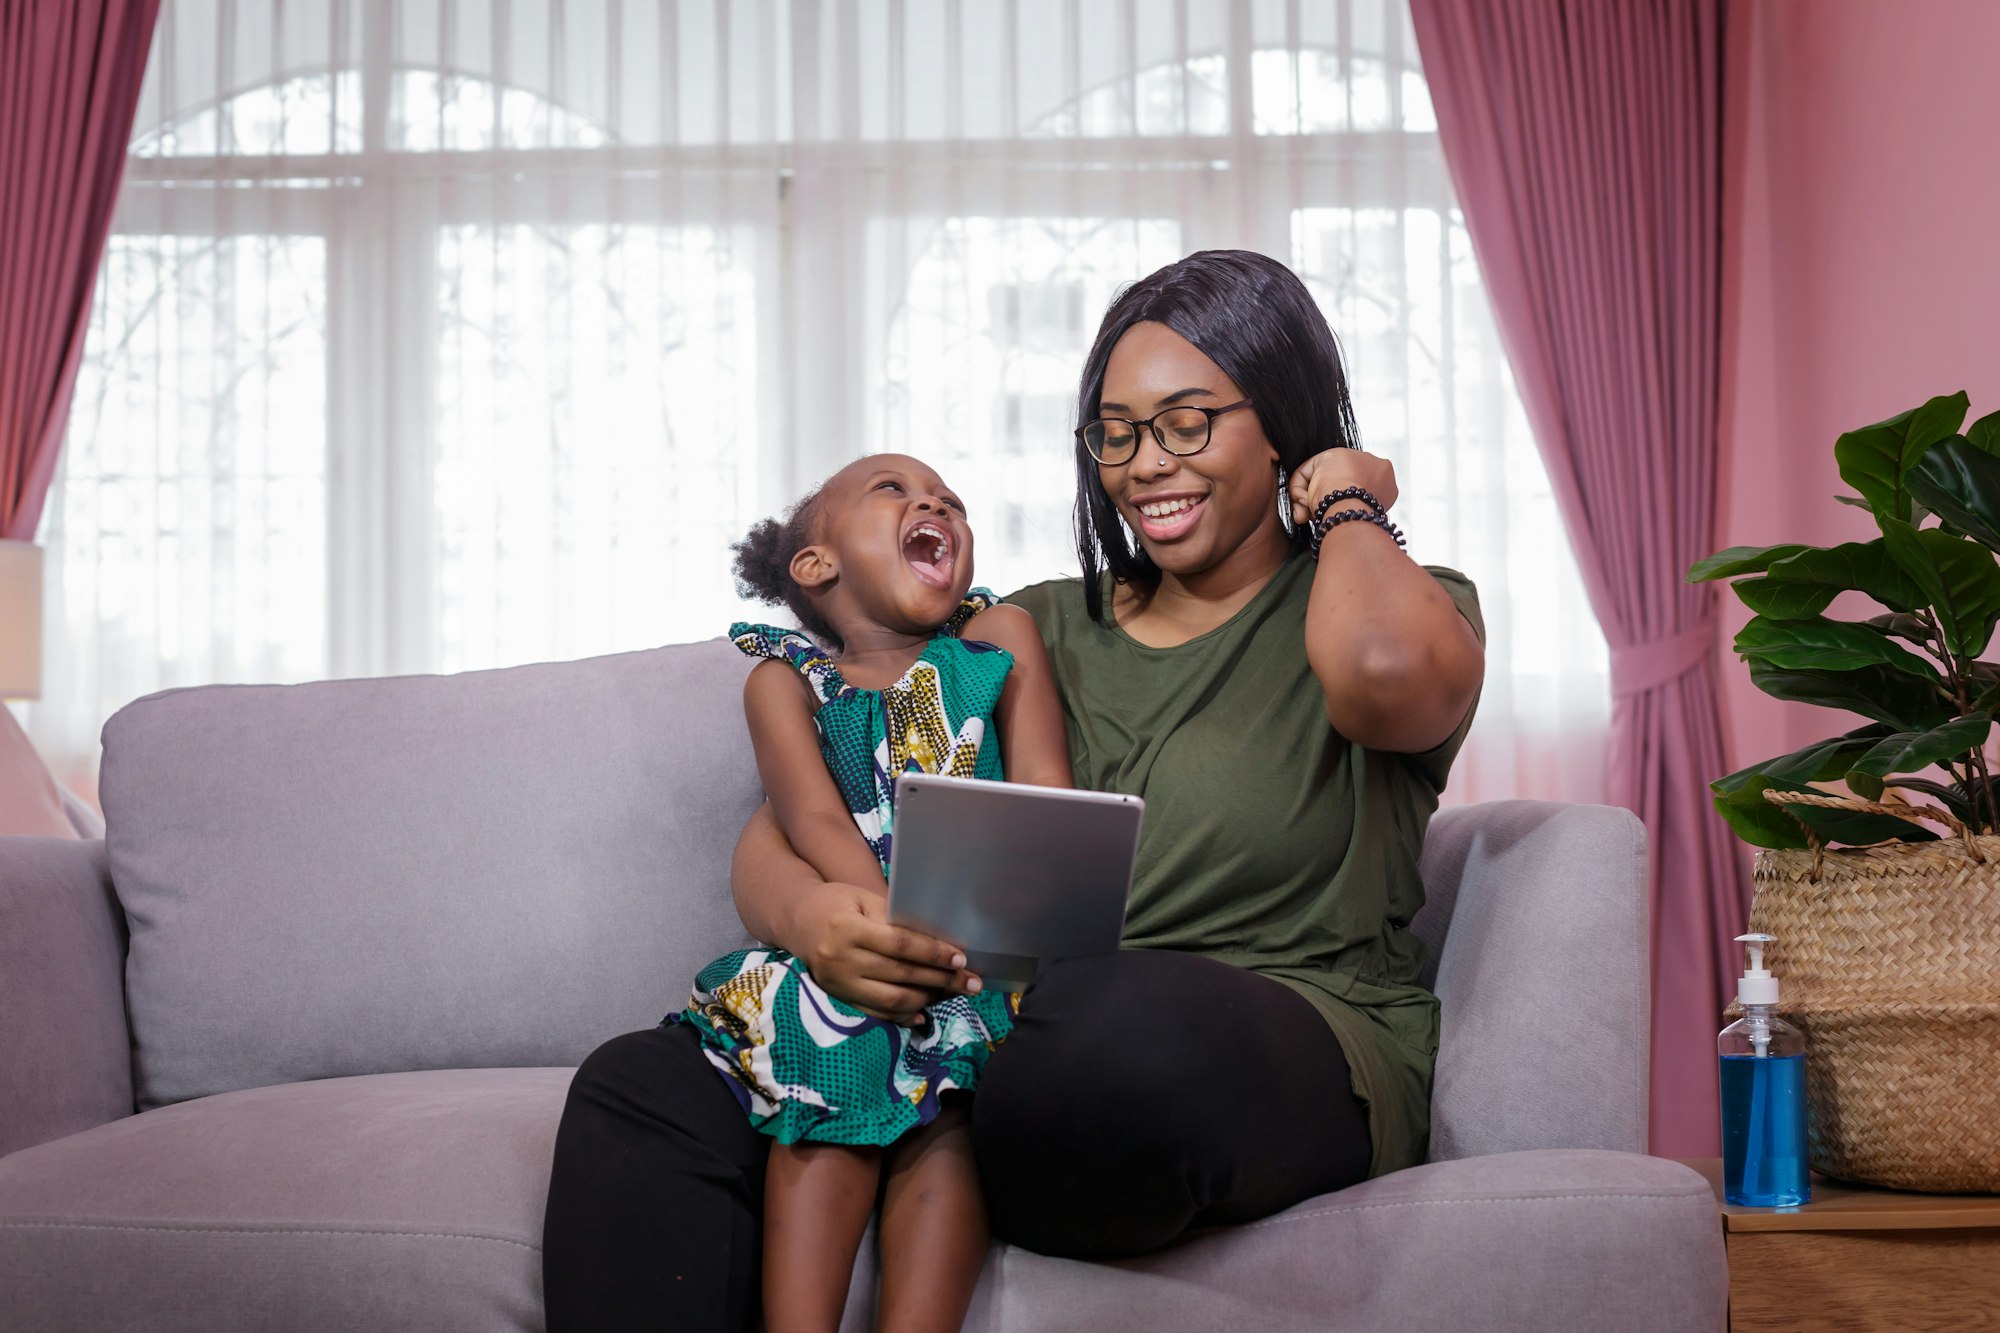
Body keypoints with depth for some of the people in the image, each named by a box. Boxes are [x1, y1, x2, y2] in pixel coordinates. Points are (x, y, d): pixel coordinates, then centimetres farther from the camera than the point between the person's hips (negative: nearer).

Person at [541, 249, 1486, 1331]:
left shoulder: (1411, 605, 9)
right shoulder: (1037, 633, 20)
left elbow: (1391, 671, -22)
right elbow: (779, 833, 13)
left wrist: (1350, 508, 2)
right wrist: (810, 915, -14)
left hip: (1291, 1058, -3)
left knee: (1141, 1017, -40)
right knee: (641, 1089, -16)